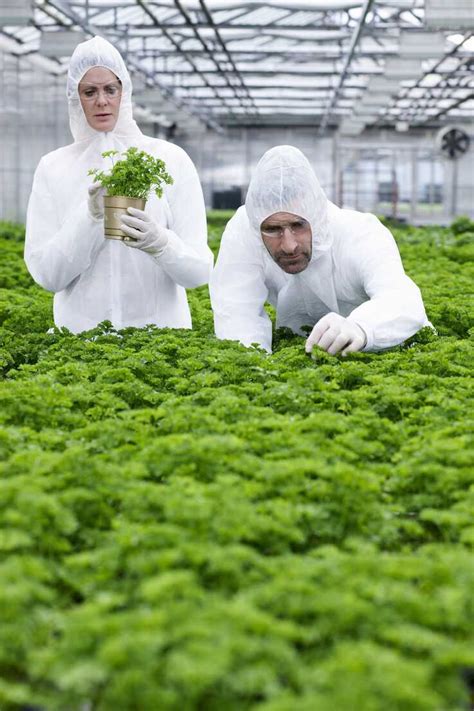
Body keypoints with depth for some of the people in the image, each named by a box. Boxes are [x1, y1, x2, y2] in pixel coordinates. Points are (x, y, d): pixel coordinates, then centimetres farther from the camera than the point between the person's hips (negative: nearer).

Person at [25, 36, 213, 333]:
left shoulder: (170, 159, -1)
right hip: (82, 332, 0)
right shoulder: (53, 167, 4)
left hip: (160, 327, 0)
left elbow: (199, 271, -4)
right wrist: (90, 216, -15)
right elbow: (46, 274, -2)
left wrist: (159, 241, -23)